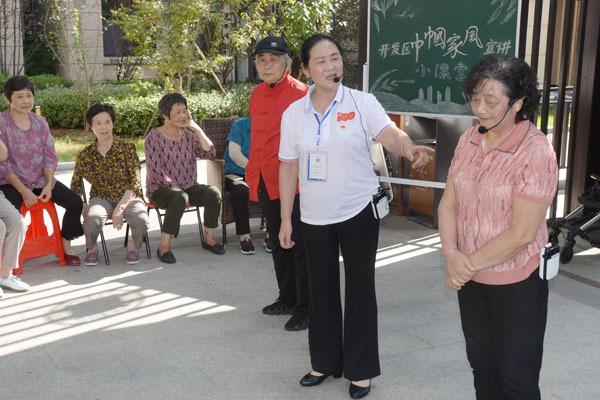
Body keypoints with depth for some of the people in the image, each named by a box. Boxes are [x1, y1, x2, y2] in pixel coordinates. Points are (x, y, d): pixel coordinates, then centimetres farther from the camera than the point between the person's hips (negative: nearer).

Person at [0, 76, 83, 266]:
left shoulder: (40, 122, 7)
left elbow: (50, 156, 6)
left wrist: (48, 185, -9)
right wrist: (23, 191, -18)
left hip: (41, 180, 5)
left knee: (76, 202, -10)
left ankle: (66, 246, 7)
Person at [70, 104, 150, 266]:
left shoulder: (127, 148, -2)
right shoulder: (85, 155, 5)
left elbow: (136, 182, -10)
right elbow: (75, 187, 10)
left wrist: (120, 207, -22)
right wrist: (83, 208, -10)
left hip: (129, 197, -1)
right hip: (101, 198, 1)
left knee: (141, 221, -34)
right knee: (92, 220, -35)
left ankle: (133, 245, 4)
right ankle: (92, 248, 2)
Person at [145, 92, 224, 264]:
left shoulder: (188, 135, 10)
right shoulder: (154, 138, -5)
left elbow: (209, 153, -2)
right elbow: (155, 171, -12)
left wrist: (198, 130, -11)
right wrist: (176, 189, -19)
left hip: (188, 187, 5)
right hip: (160, 189, -5)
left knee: (214, 193, -22)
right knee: (180, 198, -37)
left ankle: (209, 238, -6)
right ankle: (164, 246, -29)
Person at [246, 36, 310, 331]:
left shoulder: (301, 94, -11)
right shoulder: (257, 95, 12)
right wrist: (252, 172, 18)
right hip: (266, 181, 8)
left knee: (298, 243, -2)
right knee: (278, 243, 17)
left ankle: (306, 308, 9)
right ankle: (287, 299, 31)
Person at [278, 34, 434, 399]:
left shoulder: (362, 102, -8)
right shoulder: (293, 113, 0)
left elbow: (389, 133, -23)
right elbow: (289, 168, 4)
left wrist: (409, 148, -47)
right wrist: (286, 219, 4)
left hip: (358, 212, -2)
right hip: (315, 217, 3)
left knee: (360, 289, 7)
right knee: (322, 289, 14)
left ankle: (360, 369, 22)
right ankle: (325, 362, 32)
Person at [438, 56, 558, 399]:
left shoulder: (536, 152, -19)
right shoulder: (470, 140, 0)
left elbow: (521, 233, -21)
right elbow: (449, 204, 2)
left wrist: (470, 264, -14)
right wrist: (451, 254, -13)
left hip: (518, 283, -6)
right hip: (470, 278, 6)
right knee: (482, 367, 20)